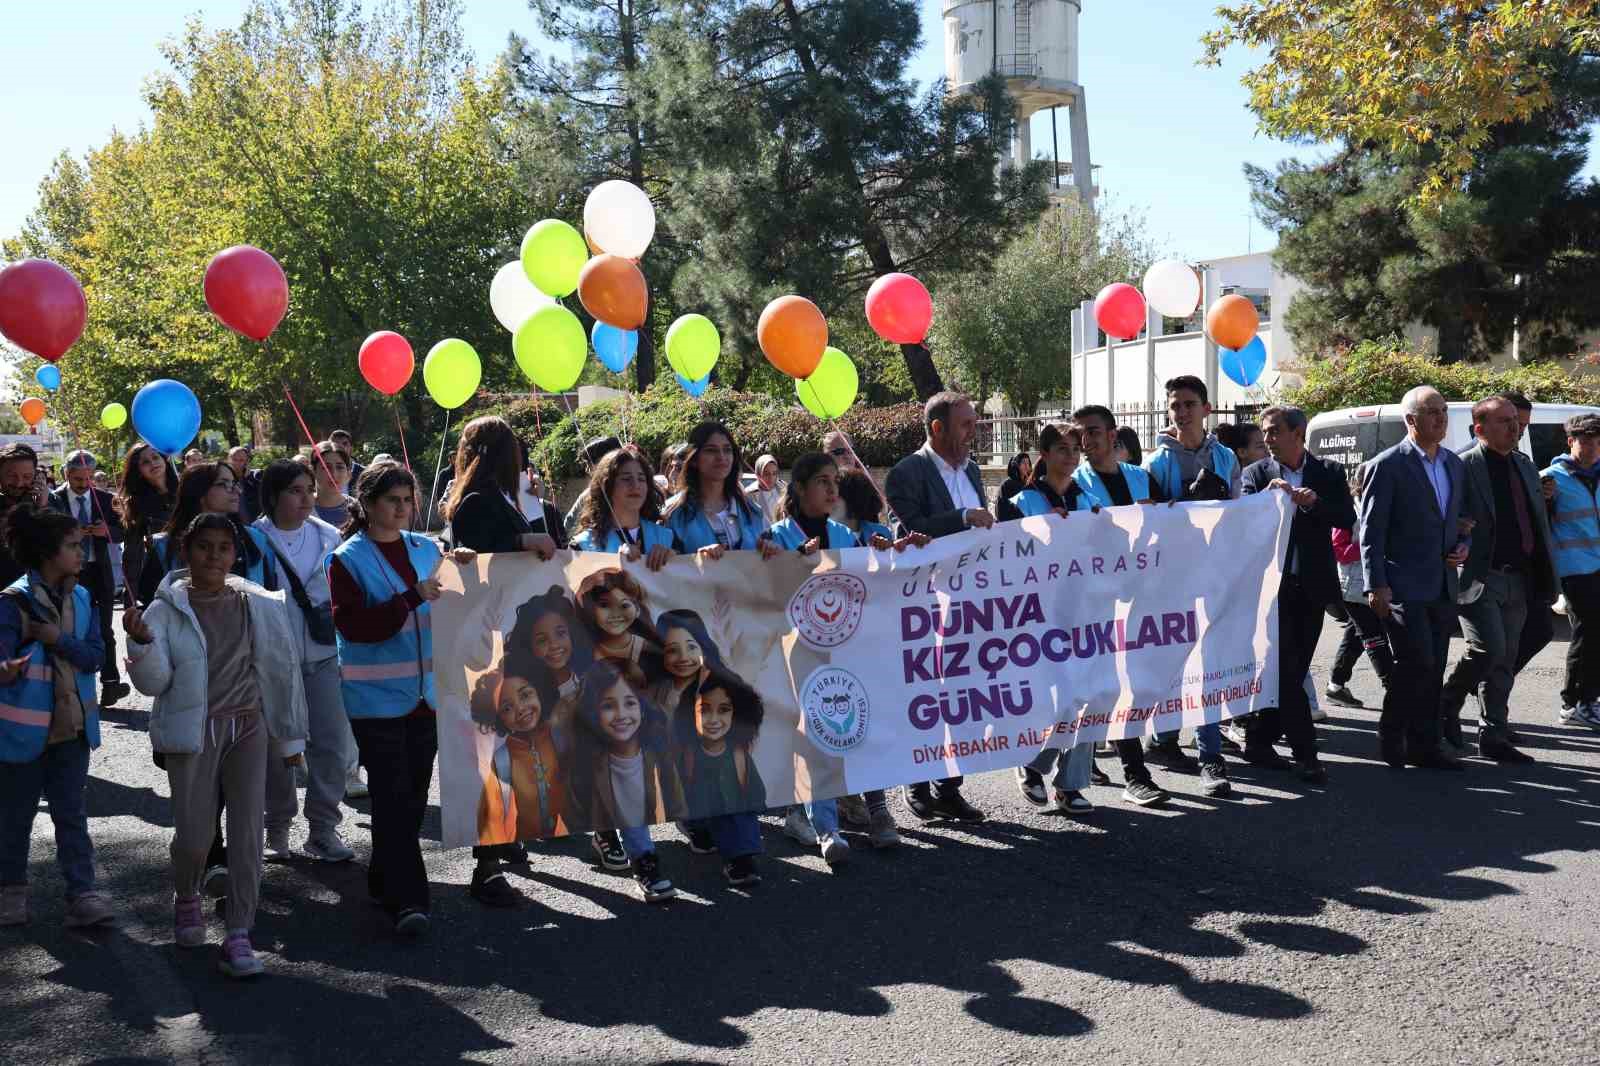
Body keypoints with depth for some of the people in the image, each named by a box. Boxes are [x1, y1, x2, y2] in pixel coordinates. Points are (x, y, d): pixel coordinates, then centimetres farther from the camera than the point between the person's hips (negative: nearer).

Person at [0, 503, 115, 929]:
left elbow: (94, 655, -2)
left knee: (71, 813, 5)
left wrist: (58, 639, -18)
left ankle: (82, 895, 6)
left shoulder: (79, 597, 3)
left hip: (72, 723, 4)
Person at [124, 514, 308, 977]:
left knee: (247, 834, -4)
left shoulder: (259, 605, 0)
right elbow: (154, 682, -6)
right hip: (192, 733, -1)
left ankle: (238, 936, 3)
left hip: (248, 729, 1)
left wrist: (291, 736, 8)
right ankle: (187, 897, 32)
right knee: (193, 836, -2)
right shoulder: (166, 610, -3)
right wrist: (140, 643, -26)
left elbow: (283, 669, 6)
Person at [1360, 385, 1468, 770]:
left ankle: (1423, 746, 17)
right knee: (1417, 663, -11)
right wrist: (1376, 586, -16)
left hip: (1442, 588, 7)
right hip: (1404, 587, -7)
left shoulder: (1454, 464, 14)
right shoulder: (1388, 465, -8)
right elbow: (1371, 531, -10)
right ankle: (1391, 737, 7)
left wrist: (1462, 546, 3)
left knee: (1433, 670, 9)